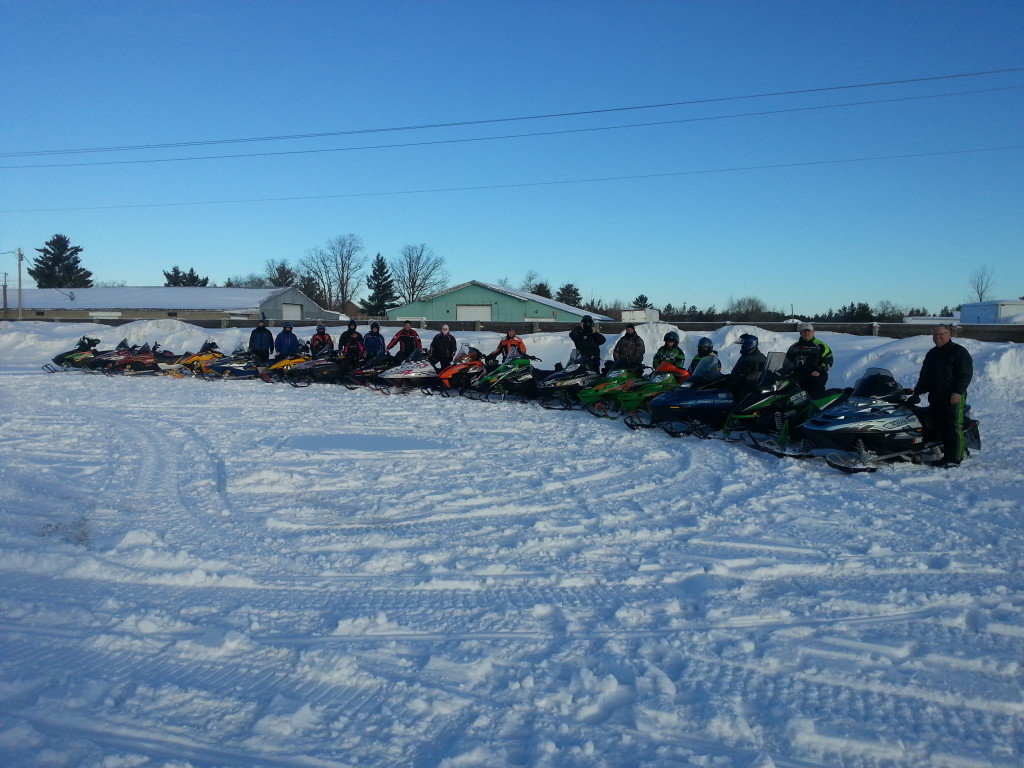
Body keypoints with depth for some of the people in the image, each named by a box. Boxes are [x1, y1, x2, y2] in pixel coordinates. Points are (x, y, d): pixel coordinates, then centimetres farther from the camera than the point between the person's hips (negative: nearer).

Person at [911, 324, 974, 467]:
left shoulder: (959, 352, -3)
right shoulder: (931, 354, 20)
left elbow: (966, 373, -10)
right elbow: (924, 375, 26)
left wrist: (958, 391, -20)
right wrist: (918, 391, 17)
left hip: (953, 397, -8)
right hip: (935, 397, 8)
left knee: (953, 426, -8)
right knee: (939, 427, 6)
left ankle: (954, 458, -7)